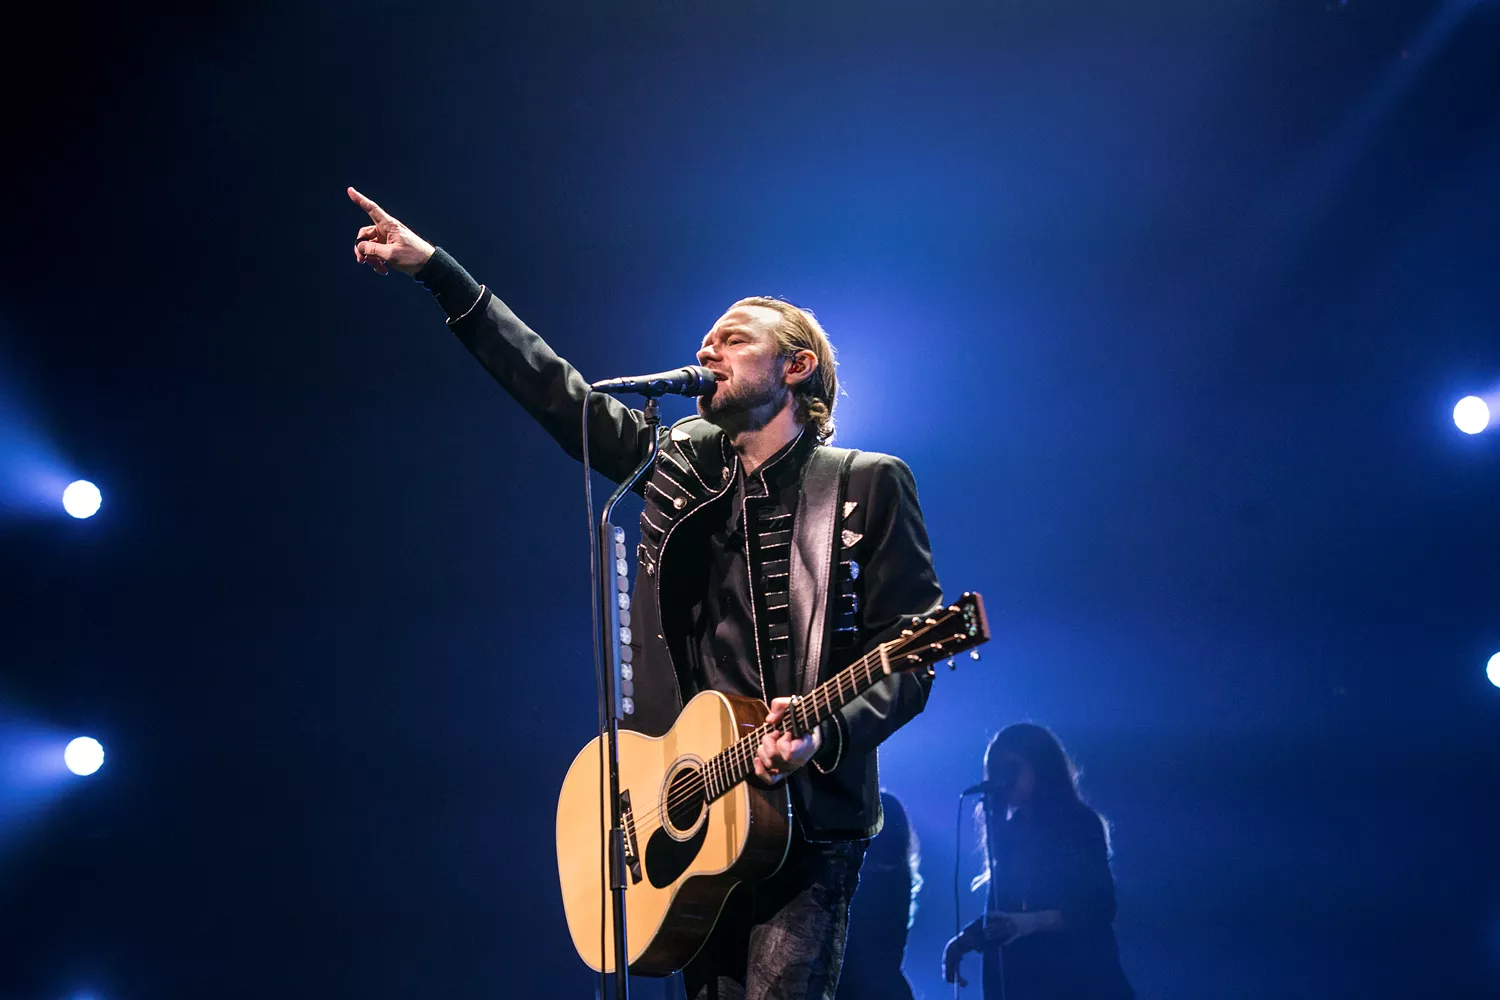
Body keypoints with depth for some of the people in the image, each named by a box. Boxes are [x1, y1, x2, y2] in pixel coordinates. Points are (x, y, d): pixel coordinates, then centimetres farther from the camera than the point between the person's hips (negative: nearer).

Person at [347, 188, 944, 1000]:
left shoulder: (868, 486, -1)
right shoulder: (678, 461, 13)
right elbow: (554, 386, 11)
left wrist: (828, 734, -22)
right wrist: (433, 268, 6)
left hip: (807, 815, -5)